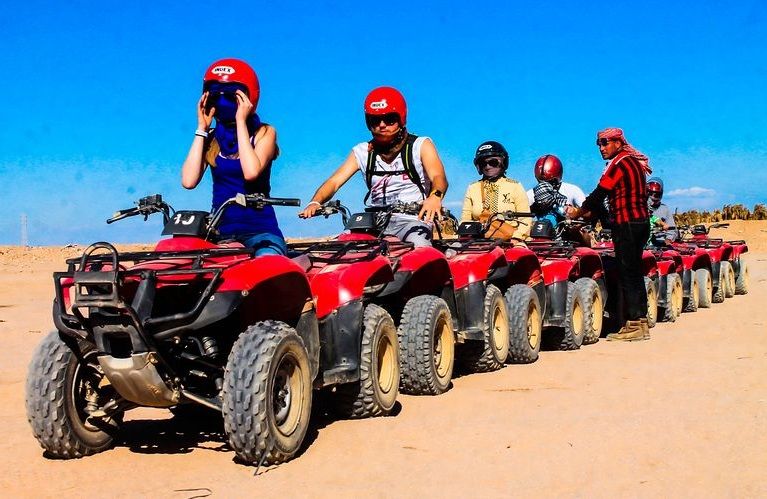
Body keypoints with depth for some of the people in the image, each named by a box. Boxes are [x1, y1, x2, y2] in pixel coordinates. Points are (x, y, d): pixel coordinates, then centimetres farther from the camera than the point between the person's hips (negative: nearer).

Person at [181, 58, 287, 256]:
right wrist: (202, 128, -1)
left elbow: (251, 172, -19)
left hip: (260, 231, -3)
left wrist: (241, 122, -10)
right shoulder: (211, 138, 11)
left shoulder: (264, 132, 3)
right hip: (219, 231, 3)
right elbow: (189, 181, -7)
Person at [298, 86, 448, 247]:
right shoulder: (363, 151, 15)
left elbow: (438, 176, -12)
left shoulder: (421, 145, 6)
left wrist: (435, 196, -38)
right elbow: (334, 181, 5)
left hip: (413, 220, -3)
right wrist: (315, 203, -17)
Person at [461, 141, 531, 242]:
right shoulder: (472, 188, 15)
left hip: (509, 243, -2)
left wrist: (515, 239, -12)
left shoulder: (515, 187, 8)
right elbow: (465, 220, 15)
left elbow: (525, 219, 4)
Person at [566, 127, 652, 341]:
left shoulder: (619, 163, -10)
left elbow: (599, 194, -10)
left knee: (626, 274, -7)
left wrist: (578, 212, 4)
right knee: (634, 273, 12)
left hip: (626, 224, -10)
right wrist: (586, 212, 14)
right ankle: (641, 323, 16)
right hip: (642, 221, 10)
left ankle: (633, 325, -6)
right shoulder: (635, 162, 19)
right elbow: (603, 200, 19)